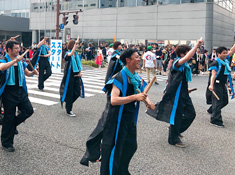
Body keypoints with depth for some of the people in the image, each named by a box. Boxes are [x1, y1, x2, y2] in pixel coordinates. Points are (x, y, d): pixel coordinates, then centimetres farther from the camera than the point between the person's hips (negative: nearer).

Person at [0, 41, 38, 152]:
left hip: (20, 90, 6)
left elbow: (27, 73, 23)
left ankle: (13, 124, 23)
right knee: (9, 117, 2)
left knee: (29, 110, -4)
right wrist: (15, 60, -37)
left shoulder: (21, 61, 11)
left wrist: (33, 73, 1)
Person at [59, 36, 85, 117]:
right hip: (69, 75, -6)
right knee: (69, 92, 0)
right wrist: (75, 44, -36)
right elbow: (71, 54, -34)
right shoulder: (68, 53, -9)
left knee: (77, 92, 6)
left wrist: (80, 72, 4)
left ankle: (68, 104, 31)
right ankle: (68, 111, 11)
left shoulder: (76, 54, 11)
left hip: (76, 75, 6)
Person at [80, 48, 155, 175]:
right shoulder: (120, 78, -21)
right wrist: (135, 97, -35)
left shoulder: (137, 78, 3)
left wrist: (148, 101, -6)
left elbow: (143, 93, 16)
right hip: (116, 120, -8)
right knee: (114, 149, 3)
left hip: (130, 119, 8)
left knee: (130, 146, 18)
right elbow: (113, 100, -32)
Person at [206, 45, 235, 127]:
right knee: (217, 102, -8)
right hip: (216, 85, -9)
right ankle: (215, 120, -3)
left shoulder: (226, 60, 9)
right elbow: (213, 74, -27)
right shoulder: (215, 63, -15)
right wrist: (211, 85, -40)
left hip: (223, 85, 9)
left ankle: (211, 110, 36)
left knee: (225, 101, 17)